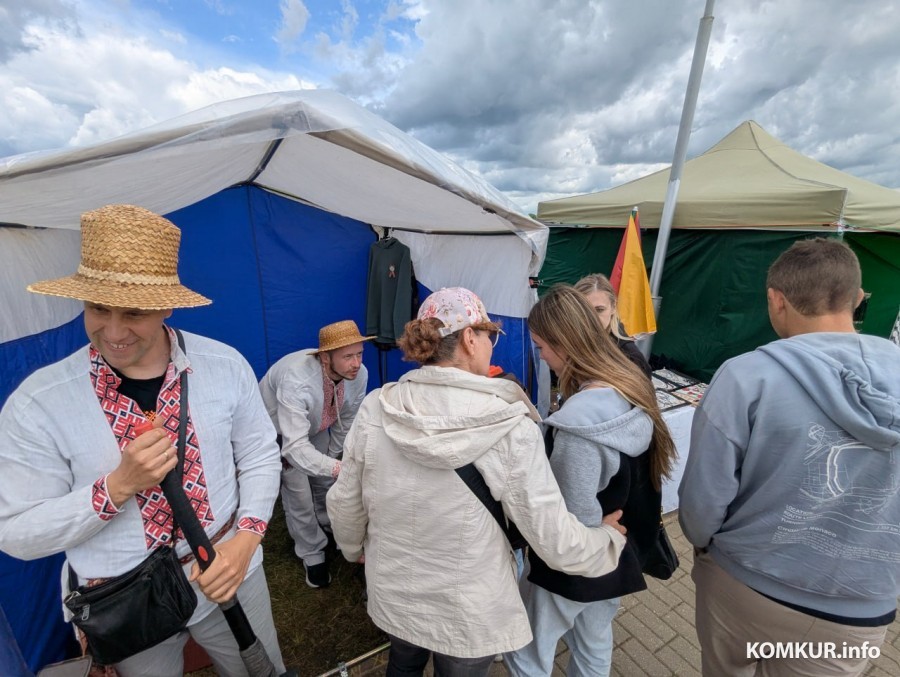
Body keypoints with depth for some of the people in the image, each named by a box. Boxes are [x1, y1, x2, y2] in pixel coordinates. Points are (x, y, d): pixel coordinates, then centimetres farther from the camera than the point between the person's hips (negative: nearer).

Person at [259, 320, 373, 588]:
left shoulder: (359, 374, -27)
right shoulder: (296, 381, -44)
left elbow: (346, 421, -9)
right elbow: (295, 446, -46)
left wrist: (332, 455, 2)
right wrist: (338, 467, -57)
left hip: (315, 426, 5)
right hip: (278, 430, -5)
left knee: (326, 480, 15)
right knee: (298, 494, -3)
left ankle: (327, 526, 47)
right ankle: (312, 555, 22)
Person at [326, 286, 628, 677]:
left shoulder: (376, 410, -18)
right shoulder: (511, 428, -27)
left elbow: (344, 503, -5)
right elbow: (553, 538, -19)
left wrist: (355, 548, 16)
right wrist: (610, 539, 2)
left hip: (392, 594, 3)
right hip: (470, 613, -2)